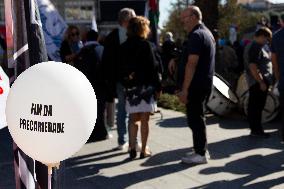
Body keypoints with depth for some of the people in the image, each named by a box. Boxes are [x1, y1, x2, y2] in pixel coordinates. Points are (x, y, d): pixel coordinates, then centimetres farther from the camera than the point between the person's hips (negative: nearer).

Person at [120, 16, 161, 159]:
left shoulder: (124, 47, 6)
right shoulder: (145, 45, -9)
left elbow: (121, 68, 7)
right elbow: (153, 67, -10)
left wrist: (124, 83, 12)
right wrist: (158, 86, -5)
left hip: (130, 87, 4)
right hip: (145, 86, -4)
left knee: (133, 119, 12)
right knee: (144, 120, 3)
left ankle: (132, 148, 4)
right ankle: (143, 150, 8)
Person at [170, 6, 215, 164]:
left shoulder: (196, 35, -16)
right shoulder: (207, 33, 17)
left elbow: (192, 64, -22)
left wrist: (184, 89, -22)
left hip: (196, 85, -10)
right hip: (205, 84, 10)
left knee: (195, 119, -4)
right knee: (197, 118, 17)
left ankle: (200, 154, 3)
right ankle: (200, 149, 25)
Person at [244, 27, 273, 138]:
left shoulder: (253, 46, 17)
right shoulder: (256, 47, -16)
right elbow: (253, 67, -24)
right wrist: (261, 82, -22)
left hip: (257, 82, 11)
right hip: (258, 82, -11)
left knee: (254, 106, 13)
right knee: (257, 106, -5)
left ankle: (255, 129, 19)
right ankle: (256, 130, 0)